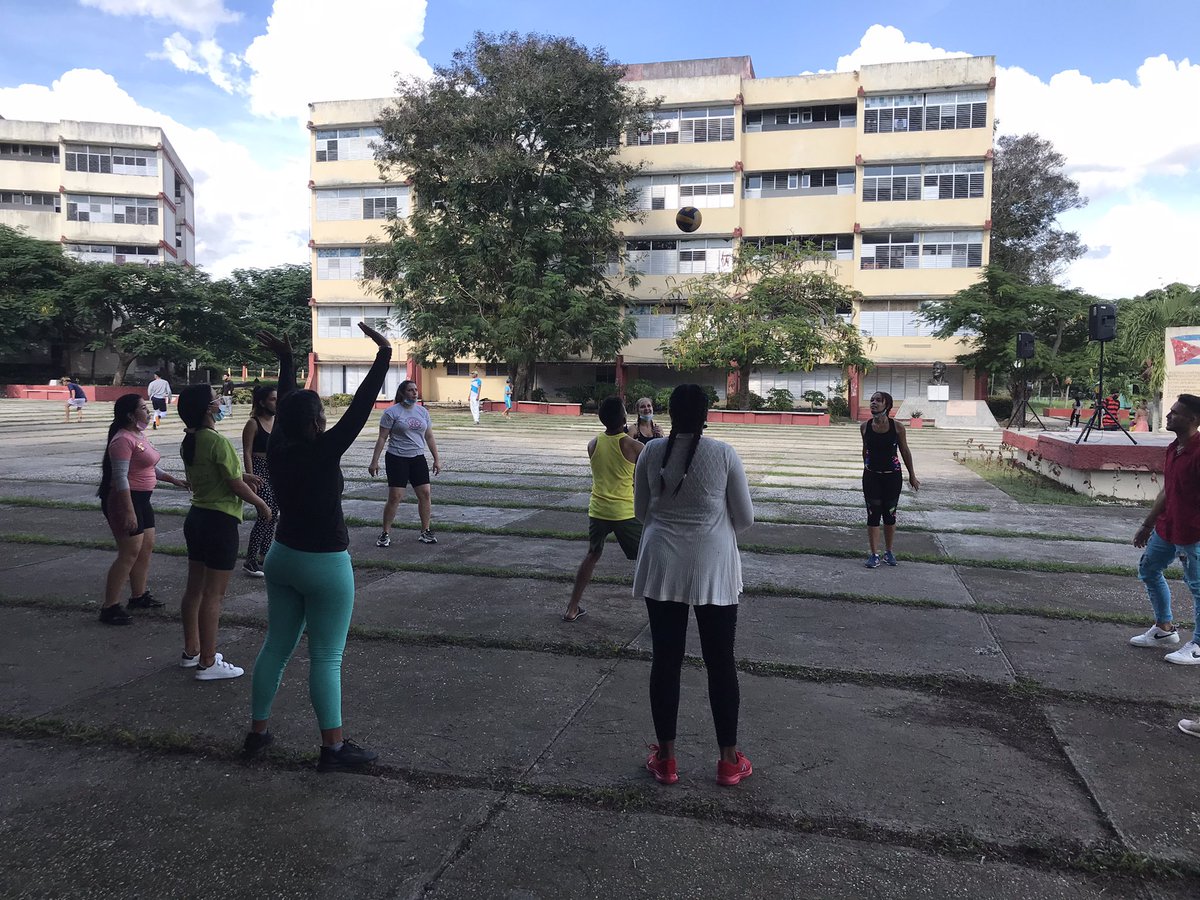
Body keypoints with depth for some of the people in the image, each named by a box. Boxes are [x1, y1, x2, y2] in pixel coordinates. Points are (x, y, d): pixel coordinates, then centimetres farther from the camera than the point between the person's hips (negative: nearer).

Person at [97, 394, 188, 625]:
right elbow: (120, 477, -24)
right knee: (130, 553, -10)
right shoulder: (123, 440, -18)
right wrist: (128, 511, -27)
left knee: (147, 548, 15)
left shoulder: (140, 436, 13)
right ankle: (109, 607, -4)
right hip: (124, 501, -10)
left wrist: (173, 480, 23)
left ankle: (139, 596, 28)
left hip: (142, 499, 10)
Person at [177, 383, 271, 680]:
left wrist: (241, 476, 20)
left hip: (196, 517, 9)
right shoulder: (218, 442, -20)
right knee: (213, 594, -2)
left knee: (194, 588, 17)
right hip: (220, 522, -9)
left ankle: (192, 651, 30)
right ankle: (208, 663, 6)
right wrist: (260, 503, -1)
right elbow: (237, 487, -17)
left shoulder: (188, 442, 6)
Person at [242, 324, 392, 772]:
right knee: (326, 657, 0)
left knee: (276, 646, 17)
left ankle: (257, 732, 28)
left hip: (282, 558, 7)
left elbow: (286, 404, 13)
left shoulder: (277, 449, -2)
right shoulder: (322, 453, -20)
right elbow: (361, 406, -21)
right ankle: (333, 747, 9)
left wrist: (285, 360, 25)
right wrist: (383, 356, -18)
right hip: (325, 566, -7)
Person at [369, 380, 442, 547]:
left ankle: (425, 531, 13)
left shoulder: (422, 411, 9)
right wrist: (374, 461, -9)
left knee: (425, 494, 1)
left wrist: (436, 459, 11)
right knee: (395, 497, -7)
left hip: (418, 458, 5)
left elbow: (429, 437, 14)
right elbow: (382, 438, -5)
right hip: (397, 459, -5)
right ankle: (385, 534, 5)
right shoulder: (391, 412, -6)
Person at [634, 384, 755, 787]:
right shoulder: (723, 454, -8)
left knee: (666, 660, 10)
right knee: (720, 662, 10)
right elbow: (745, 517, -1)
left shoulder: (651, 452, -3)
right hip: (713, 568, -1)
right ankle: (730, 760, 21)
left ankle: (665, 758, 20)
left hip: (663, 565, 2)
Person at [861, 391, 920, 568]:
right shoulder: (865, 426, -4)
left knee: (890, 515, 10)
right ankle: (874, 555, 8)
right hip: (871, 476, 1)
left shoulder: (897, 427, -8)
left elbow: (905, 451, 2)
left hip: (892, 476, -1)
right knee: (873, 515, 1)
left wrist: (912, 476, 7)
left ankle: (888, 552, 25)